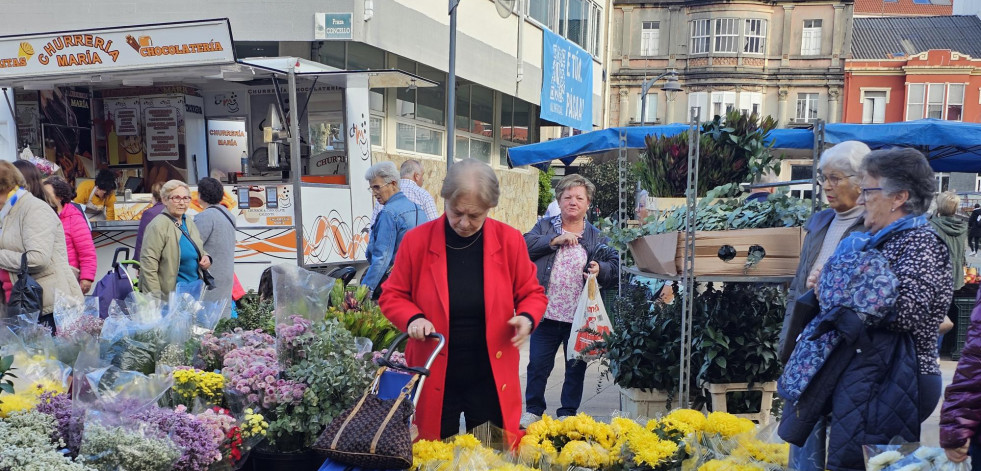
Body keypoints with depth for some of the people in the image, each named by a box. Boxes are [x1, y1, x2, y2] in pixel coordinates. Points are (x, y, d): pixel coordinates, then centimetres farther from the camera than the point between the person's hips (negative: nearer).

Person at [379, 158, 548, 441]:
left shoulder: (509, 240, -5)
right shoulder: (417, 240, -7)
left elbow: (532, 293, 6)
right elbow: (392, 296, 3)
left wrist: (527, 317, -16)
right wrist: (413, 318, -17)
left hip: (492, 379, 0)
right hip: (434, 377, 0)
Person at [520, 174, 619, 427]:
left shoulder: (597, 238, 8)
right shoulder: (545, 227, 7)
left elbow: (615, 268, 2)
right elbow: (525, 245, -9)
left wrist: (600, 269, -18)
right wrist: (555, 240, -16)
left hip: (580, 317, 1)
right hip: (546, 314, 0)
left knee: (576, 368, 10)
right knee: (538, 365, 5)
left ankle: (568, 414, 26)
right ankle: (533, 410, 23)